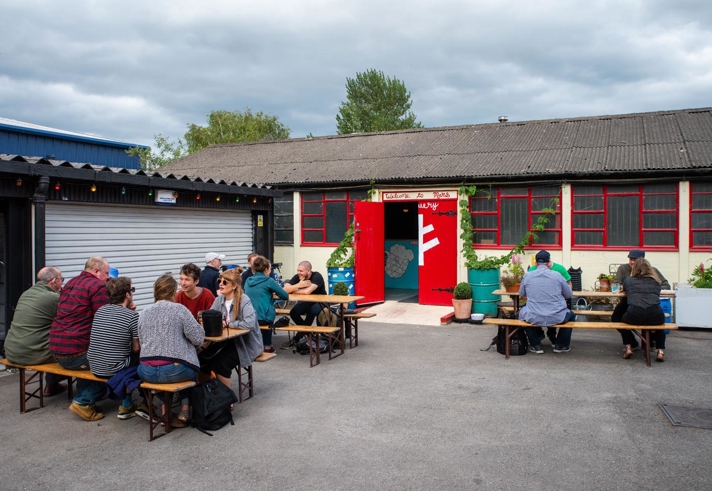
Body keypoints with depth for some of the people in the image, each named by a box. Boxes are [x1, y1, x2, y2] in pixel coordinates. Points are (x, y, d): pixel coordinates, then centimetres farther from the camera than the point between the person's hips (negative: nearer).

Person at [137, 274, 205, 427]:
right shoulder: (180, 309, -3)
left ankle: (166, 411, 32)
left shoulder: (144, 313, 11)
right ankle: (184, 412, 22)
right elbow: (198, 339, -6)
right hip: (174, 370, -4)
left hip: (146, 371, 5)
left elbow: (141, 342, 15)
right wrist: (182, 338, 16)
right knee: (191, 370, 29)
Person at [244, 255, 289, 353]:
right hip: (263, 318, -5)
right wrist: (275, 292, 16)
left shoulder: (248, 280, 8)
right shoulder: (269, 281, -9)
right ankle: (267, 346, 35)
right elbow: (286, 296, -3)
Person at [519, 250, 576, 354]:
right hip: (556, 318, 0)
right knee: (571, 315, 32)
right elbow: (569, 295, 9)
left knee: (522, 313, 34)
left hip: (533, 319, 0)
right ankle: (561, 345, 33)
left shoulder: (527, 276, -2)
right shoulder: (557, 276, -4)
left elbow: (521, 294, 14)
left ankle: (536, 346, 31)